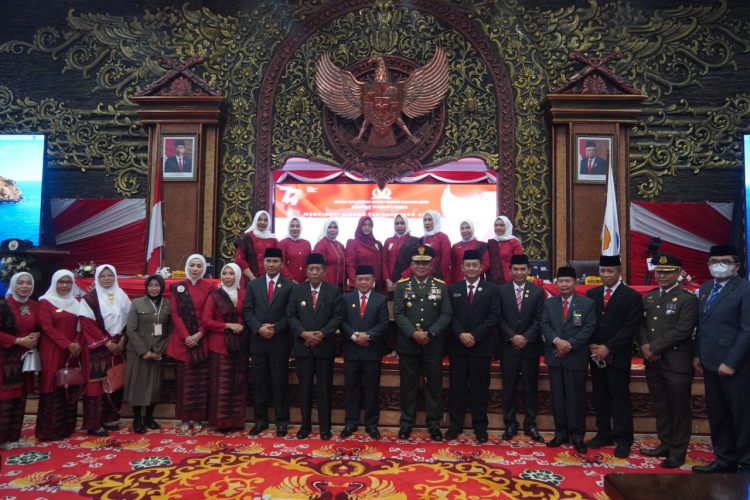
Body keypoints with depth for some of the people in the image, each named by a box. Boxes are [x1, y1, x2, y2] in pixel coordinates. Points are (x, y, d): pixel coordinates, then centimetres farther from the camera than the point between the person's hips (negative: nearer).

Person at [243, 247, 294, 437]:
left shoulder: (290, 286, 0)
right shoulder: (253, 284, 9)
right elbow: (247, 311, 4)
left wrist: (275, 329, -15)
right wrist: (259, 328, -11)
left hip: (280, 341, -3)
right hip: (258, 340, 3)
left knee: (280, 383, 4)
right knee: (259, 382, 9)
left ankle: (282, 421, 14)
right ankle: (261, 420, 21)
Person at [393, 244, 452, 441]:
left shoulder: (441, 286, 4)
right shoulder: (401, 286, 2)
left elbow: (446, 314, -3)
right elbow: (398, 314, -5)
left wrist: (430, 333, -15)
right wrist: (413, 333, -18)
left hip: (433, 344, 1)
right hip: (408, 344, 0)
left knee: (434, 384, 7)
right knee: (408, 385, 8)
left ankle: (434, 424, 20)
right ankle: (406, 423, 20)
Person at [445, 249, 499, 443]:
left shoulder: (491, 289, 2)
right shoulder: (453, 289, 8)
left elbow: (493, 317, -6)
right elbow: (450, 315, 1)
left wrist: (474, 335, -14)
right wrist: (461, 334, -14)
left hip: (481, 346, -1)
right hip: (458, 345, 2)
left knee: (480, 387, 6)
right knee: (457, 386, 6)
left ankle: (480, 426, 16)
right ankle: (456, 424, 16)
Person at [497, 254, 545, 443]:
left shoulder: (538, 291, 4)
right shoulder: (501, 290, 1)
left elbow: (539, 319, -1)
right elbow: (499, 318, -2)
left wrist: (526, 338, -11)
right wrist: (513, 336, -12)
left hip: (530, 346, 1)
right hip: (508, 346, 0)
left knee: (531, 386, 8)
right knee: (508, 387, 5)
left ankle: (530, 425, 19)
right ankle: (510, 424, 16)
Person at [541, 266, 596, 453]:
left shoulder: (587, 303, 2)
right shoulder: (549, 303, 10)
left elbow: (588, 328, -6)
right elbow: (544, 325, 1)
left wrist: (570, 344, -16)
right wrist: (556, 341, -16)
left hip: (576, 357, -3)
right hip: (555, 356, 3)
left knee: (576, 397, 2)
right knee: (557, 397, 8)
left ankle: (577, 436, 12)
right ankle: (561, 433, 17)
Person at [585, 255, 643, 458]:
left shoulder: (632, 296, -4)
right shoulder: (592, 294, 10)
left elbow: (630, 328, -11)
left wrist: (608, 348, -16)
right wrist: (591, 346, -6)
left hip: (618, 357, -4)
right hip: (596, 355, 4)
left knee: (620, 399, 1)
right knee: (600, 398, 11)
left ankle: (623, 440, 12)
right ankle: (603, 434, 22)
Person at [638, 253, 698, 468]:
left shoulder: (688, 299, -7)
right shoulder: (648, 298, 13)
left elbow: (682, 330, -16)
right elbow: (641, 324, 11)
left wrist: (654, 347, -17)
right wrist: (644, 345, -8)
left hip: (676, 363, -6)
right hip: (653, 362, 6)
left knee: (679, 409, 5)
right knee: (660, 407, 15)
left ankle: (678, 452, 16)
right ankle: (665, 444, 28)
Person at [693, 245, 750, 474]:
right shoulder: (705, 288, 12)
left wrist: (731, 363, -16)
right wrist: (698, 354, 10)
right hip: (710, 363, 7)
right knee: (717, 415, 15)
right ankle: (724, 459, 29)